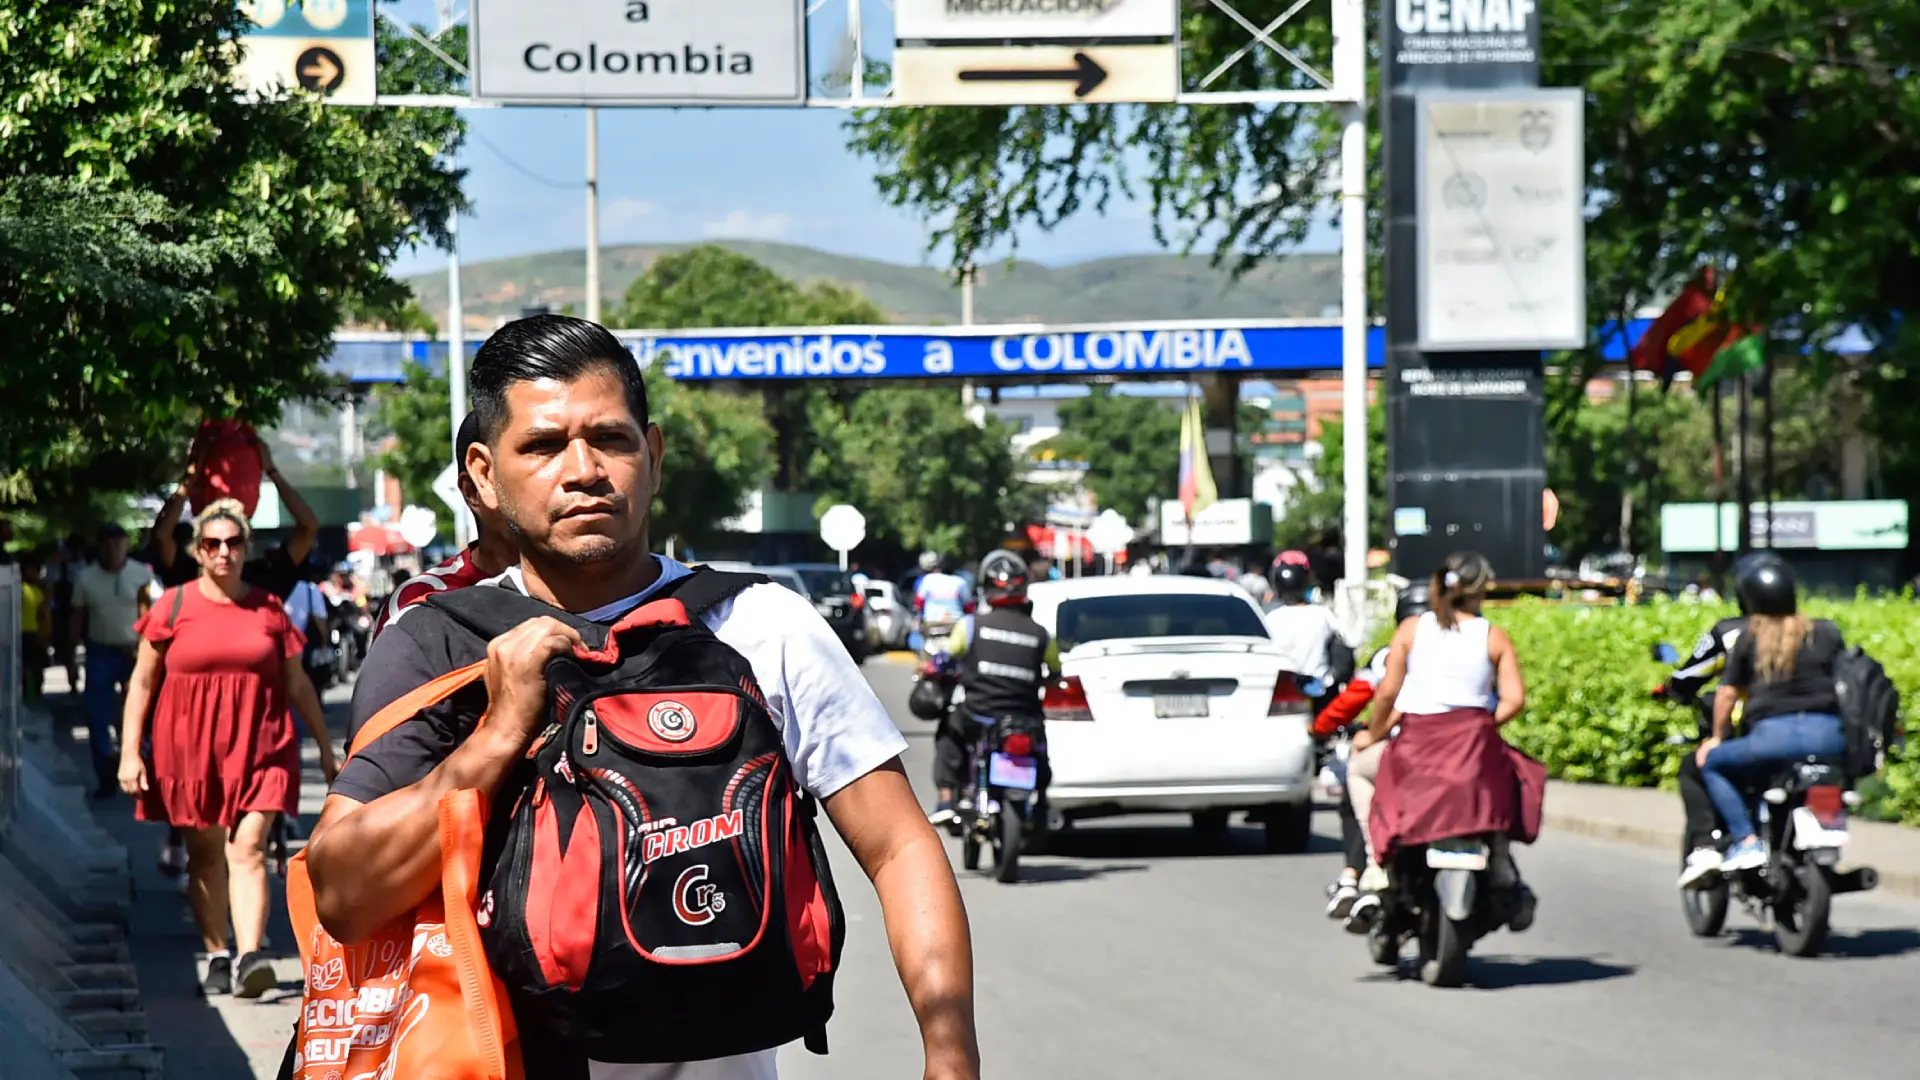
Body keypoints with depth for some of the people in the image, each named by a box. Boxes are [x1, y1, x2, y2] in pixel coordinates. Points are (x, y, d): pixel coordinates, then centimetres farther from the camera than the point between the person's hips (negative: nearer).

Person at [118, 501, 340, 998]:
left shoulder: (268, 609, 6)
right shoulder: (174, 606, 3)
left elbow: (298, 684, 14)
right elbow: (142, 681, 6)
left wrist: (326, 748, 15)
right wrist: (129, 750, -1)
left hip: (257, 747, 0)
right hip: (190, 749, 0)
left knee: (247, 850, -12)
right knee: (205, 855, 6)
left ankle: (249, 959, -21)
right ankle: (217, 957, 14)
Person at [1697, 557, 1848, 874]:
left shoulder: (1749, 640, 9)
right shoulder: (1827, 633, 14)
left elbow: (1727, 693, 11)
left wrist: (1718, 737, 25)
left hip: (1774, 735, -3)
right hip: (1828, 735, 3)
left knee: (1709, 761, 19)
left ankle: (1747, 841, 3)